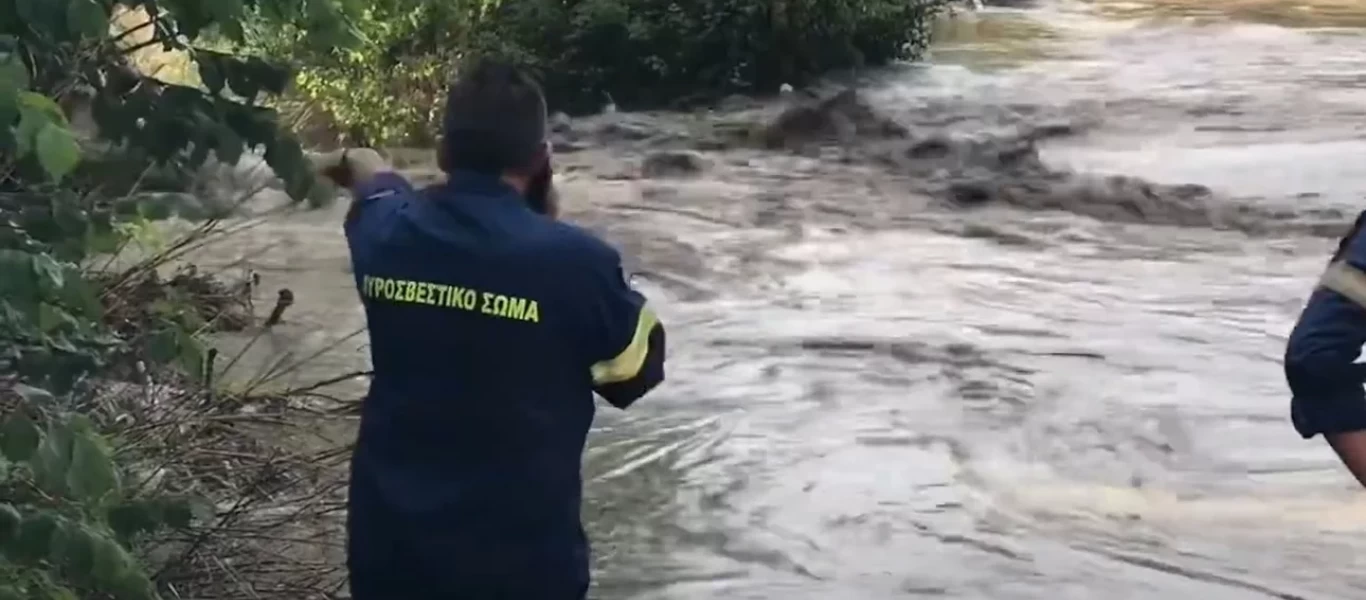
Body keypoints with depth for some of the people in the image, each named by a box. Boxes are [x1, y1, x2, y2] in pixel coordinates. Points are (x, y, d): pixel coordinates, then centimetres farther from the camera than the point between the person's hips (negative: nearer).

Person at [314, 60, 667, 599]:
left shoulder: (386, 232, -3)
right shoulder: (573, 261, -18)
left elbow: (375, 182, 22)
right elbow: (641, 368, 0)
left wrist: (357, 166, 47)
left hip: (388, 542, 4)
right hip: (519, 556, -4)